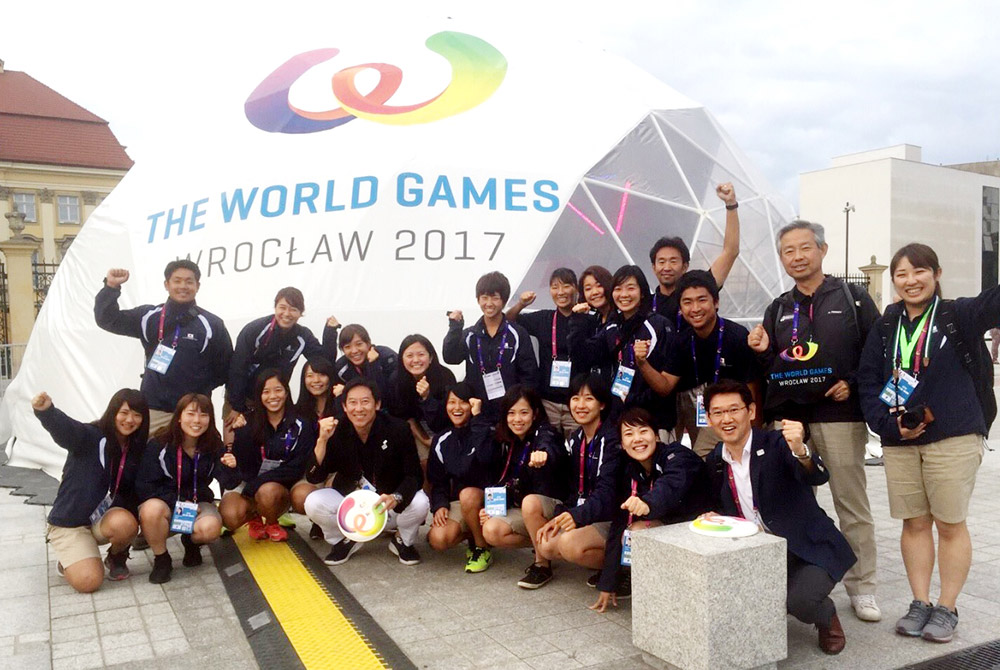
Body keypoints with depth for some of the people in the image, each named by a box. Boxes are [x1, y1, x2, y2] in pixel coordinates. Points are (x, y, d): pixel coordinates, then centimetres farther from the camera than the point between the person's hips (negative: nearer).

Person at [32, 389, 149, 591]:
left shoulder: (137, 449, 0)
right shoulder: (89, 436, -16)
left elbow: (136, 491, 5)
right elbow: (64, 428, -38)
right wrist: (45, 410, -60)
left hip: (105, 519, 4)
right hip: (70, 522, -3)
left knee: (125, 523, -33)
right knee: (88, 582, -21)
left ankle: (116, 557, 1)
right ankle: (71, 559, 14)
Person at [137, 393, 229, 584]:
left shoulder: (213, 445, -8)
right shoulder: (159, 445, -15)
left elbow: (228, 484, -13)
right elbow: (145, 486, -13)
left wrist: (229, 469, -36)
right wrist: (177, 504, -23)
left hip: (198, 502, 1)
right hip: (164, 501, -1)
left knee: (211, 527, -32)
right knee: (152, 509, -37)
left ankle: (191, 542, 8)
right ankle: (161, 559, -9)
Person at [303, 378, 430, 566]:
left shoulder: (397, 429, -17)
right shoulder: (338, 433, -11)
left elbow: (415, 476, -17)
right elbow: (314, 477, -15)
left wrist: (396, 497, -38)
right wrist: (322, 440, -29)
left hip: (393, 507, -1)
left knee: (419, 503, -32)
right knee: (313, 503, -24)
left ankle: (403, 541, 4)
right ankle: (346, 540, 7)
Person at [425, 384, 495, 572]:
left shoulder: (485, 432, -9)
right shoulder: (441, 441, 5)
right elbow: (437, 480, 9)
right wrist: (439, 505, -10)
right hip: (458, 502, 4)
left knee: (468, 494, -37)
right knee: (438, 539, -24)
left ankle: (483, 549, -13)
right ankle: (473, 534, 10)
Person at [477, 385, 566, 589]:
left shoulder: (544, 435, -18)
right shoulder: (504, 441, 1)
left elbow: (551, 451, -44)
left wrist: (542, 456, -67)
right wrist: (490, 508, -5)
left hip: (552, 506, -6)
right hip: (519, 509, 6)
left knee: (530, 502, -36)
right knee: (491, 531, -20)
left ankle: (542, 564, -16)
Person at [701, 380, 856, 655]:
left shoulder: (777, 444, -13)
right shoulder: (715, 462, 3)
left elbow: (819, 477, -31)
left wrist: (800, 451, -51)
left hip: (808, 550, -5)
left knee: (799, 600, -31)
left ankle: (827, 617, 8)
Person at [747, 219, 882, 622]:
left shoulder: (853, 299, 4)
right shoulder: (778, 309, 15)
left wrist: (853, 383, -12)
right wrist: (763, 351, -3)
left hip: (839, 414, -3)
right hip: (787, 416, 4)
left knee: (851, 503, 1)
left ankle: (862, 587, 13)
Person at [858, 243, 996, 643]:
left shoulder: (958, 316, -1)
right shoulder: (885, 328, 9)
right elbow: (868, 383, 6)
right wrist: (889, 424, -6)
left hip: (953, 437, -3)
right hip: (899, 441, 4)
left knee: (951, 525, 5)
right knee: (914, 523, 11)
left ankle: (947, 609, 18)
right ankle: (919, 604, 22)